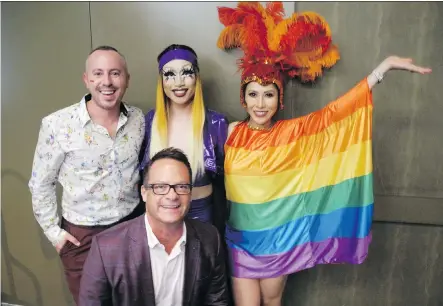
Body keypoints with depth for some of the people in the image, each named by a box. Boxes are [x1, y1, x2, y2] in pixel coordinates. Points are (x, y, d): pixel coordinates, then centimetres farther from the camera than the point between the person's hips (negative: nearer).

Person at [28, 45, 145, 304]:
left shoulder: (139, 119, -5)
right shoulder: (57, 125, -16)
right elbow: (41, 184, -5)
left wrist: (147, 215, 9)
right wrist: (53, 231, -3)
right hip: (82, 235, -2)